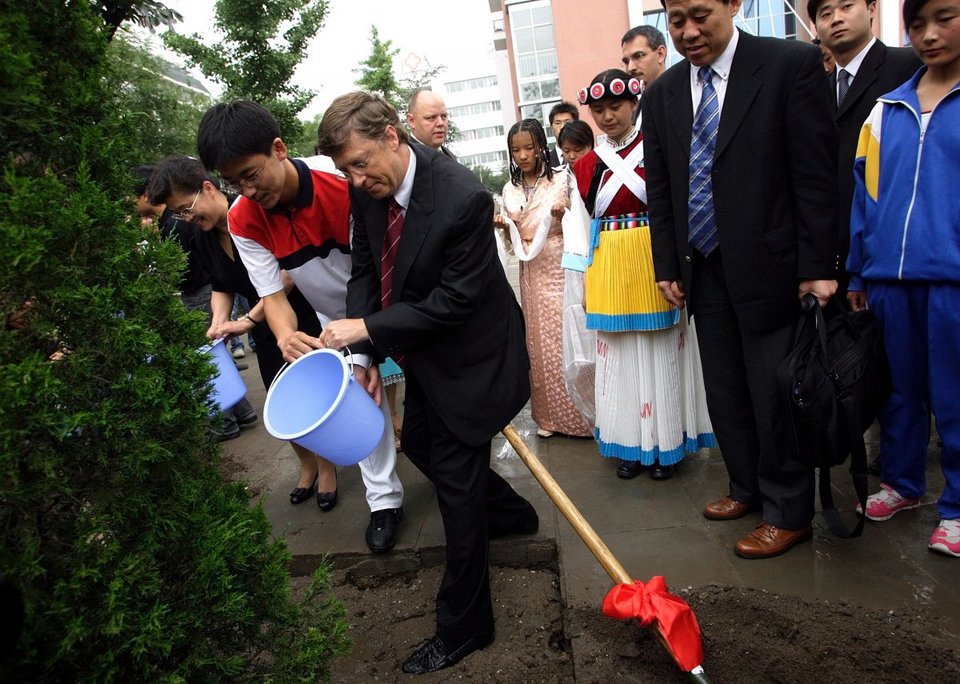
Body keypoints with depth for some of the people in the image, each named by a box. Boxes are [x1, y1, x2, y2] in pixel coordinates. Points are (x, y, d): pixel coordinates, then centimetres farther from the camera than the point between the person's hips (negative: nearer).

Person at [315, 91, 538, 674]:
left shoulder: (464, 199, -31)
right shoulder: (368, 188, -8)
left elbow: (453, 301, -27)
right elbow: (365, 268, 1)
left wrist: (368, 328, -25)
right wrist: (364, 354, -9)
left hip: (470, 355, -8)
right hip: (423, 350, 9)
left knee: (456, 479, 0)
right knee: (419, 443, 24)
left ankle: (463, 626, 20)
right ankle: (508, 512, 51)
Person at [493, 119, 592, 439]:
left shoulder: (561, 180, -3)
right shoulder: (510, 190, 9)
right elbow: (514, 240, 13)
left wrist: (563, 215, -21)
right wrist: (503, 226, -6)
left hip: (560, 267, -4)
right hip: (531, 272, 4)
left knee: (567, 336, -3)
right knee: (540, 340, 7)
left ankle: (578, 412, 12)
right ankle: (549, 414, 18)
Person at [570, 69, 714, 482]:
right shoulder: (587, 164, 9)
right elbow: (585, 223, 11)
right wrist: (588, 276, 7)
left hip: (654, 261, -3)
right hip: (609, 266, 3)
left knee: (661, 349, 5)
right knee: (619, 353, 8)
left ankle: (666, 443, 19)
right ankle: (632, 444, 21)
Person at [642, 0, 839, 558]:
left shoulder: (792, 65, -7)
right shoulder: (662, 94, 7)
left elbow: (816, 175, -10)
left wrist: (818, 267, -12)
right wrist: (668, 266, 7)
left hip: (769, 267, -5)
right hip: (703, 271, 5)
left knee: (776, 395, 2)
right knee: (725, 394, 13)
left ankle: (788, 512, 19)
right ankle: (748, 487, 32)